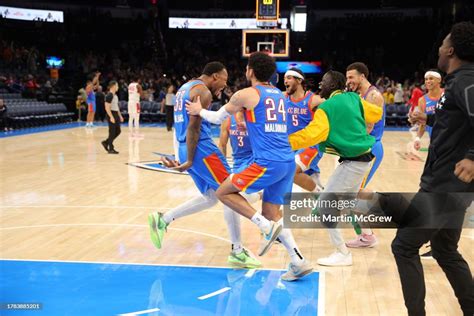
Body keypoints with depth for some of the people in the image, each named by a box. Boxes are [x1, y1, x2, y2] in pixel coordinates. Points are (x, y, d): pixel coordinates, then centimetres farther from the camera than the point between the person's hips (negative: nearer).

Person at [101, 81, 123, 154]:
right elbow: (107, 108, -21)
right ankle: (111, 149, 4)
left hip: (116, 114, 9)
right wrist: (111, 117, -25)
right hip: (112, 115, -9)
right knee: (112, 132, -4)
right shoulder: (109, 96, -16)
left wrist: (120, 116, 19)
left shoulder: (115, 95, 14)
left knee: (118, 131, 12)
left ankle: (106, 142, 23)